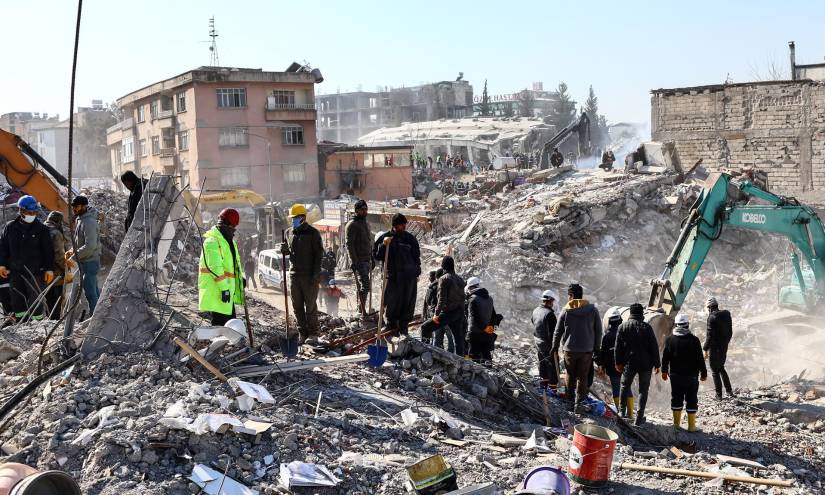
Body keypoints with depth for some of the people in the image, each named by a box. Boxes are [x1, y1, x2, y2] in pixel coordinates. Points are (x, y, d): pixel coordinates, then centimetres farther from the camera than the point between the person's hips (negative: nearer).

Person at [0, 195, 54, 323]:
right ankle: (18, 315, 29)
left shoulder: (42, 229, -3)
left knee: (35, 298, 1)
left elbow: (48, 250, -1)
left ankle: (37, 320, 12)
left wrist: (49, 269, -4)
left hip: (35, 271, -3)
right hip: (14, 271, 3)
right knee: (17, 296, 13)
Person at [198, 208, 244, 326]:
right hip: (215, 291, -10)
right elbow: (215, 267, -23)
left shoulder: (229, 240, 15)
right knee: (219, 323, -8)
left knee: (230, 320, 15)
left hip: (228, 290, 10)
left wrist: (240, 278, 22)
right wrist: (224, 288, -25)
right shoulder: (212, 241, -16)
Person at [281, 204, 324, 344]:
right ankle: (302, 332, 19)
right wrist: (284, 250, -2)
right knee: (297, 306, 8)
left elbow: (319, 254, -7)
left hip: (309, 275, -5)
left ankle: (313, 334, 8)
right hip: (294, 274, 6)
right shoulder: (289, 232, 11)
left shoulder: (313, 232, -5)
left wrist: (316, 274, -14)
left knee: (310, 306, 0)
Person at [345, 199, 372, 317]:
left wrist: (372, 259, 21)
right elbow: (349, 245, -14)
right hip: (358, 261, -8)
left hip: (367, 260, 8)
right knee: (365, 285, -13)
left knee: (363, 286, 11)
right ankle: (363, 312, -9)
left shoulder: (366, 223, 17)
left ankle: (360, 309, 19)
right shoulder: (352, 225, -9)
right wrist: (354, 262, -19)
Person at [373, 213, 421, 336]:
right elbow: (376, 256, -2)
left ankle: (403, 326, 17)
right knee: (391, 302, 0)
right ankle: (391, 324, 20)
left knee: (408, 302, 4)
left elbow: (416, 257, 14)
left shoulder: (410, 238, 6)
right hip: (392, 276, -1)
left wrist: (417, 273, 10)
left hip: (409, 276, 2)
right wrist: (383, 245, -18)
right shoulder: (385, 237, 0)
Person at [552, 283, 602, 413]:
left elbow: (557, 332, 1)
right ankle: (579, 404, 5)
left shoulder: (566, 311, -6)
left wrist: (555, 347, 15)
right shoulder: (592, 309, -4)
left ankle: (570, 400, 23)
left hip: (569, 349, 0)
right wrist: (596, 348, 11)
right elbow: (598, 331, 0)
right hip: (587, 350, 0)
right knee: (582, 378, 7)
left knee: (570, 375, 17)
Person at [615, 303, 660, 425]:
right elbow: (654, 347, -6)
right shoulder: (646, 328, -9)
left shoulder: (622, 327, -2)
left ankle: (622, 411, 24)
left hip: (629, 363, 2)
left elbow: (618, 347, 2)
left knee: (625, 386, 21)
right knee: (643, 390, 7)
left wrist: (618, 362, 11)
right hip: (646, 364, -1)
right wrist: (657, 364, 2)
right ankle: (639, 418, 6)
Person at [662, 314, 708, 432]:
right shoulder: (694, 340, -13)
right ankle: (691, 426, 9)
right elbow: (700, 359, -9)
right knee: (691, 400, 5)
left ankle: (676, 424, 19)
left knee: (676, 399, 12)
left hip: (675, 375, 3)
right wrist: (703, 373, 3)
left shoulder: (670, 339, -2)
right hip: (691, 376, -3)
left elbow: (665, 357, 6)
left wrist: (664, 371, 18)